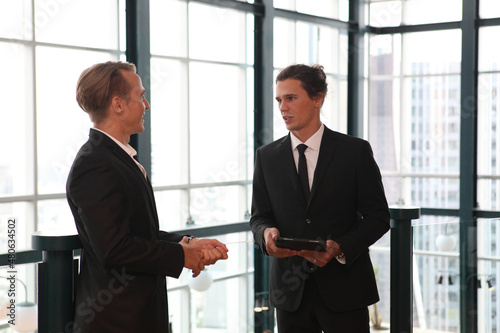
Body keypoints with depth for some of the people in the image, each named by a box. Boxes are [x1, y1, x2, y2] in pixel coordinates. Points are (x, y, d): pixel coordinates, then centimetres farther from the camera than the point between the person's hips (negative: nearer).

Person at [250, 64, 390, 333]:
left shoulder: (356, 151, -2)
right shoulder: (266, 156, 7)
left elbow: (377, 216, -2)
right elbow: (259, 216, 10)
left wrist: (340, 247, -18)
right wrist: (266, 232, -14)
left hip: (343, 290, -2)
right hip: (290, 291, 3)